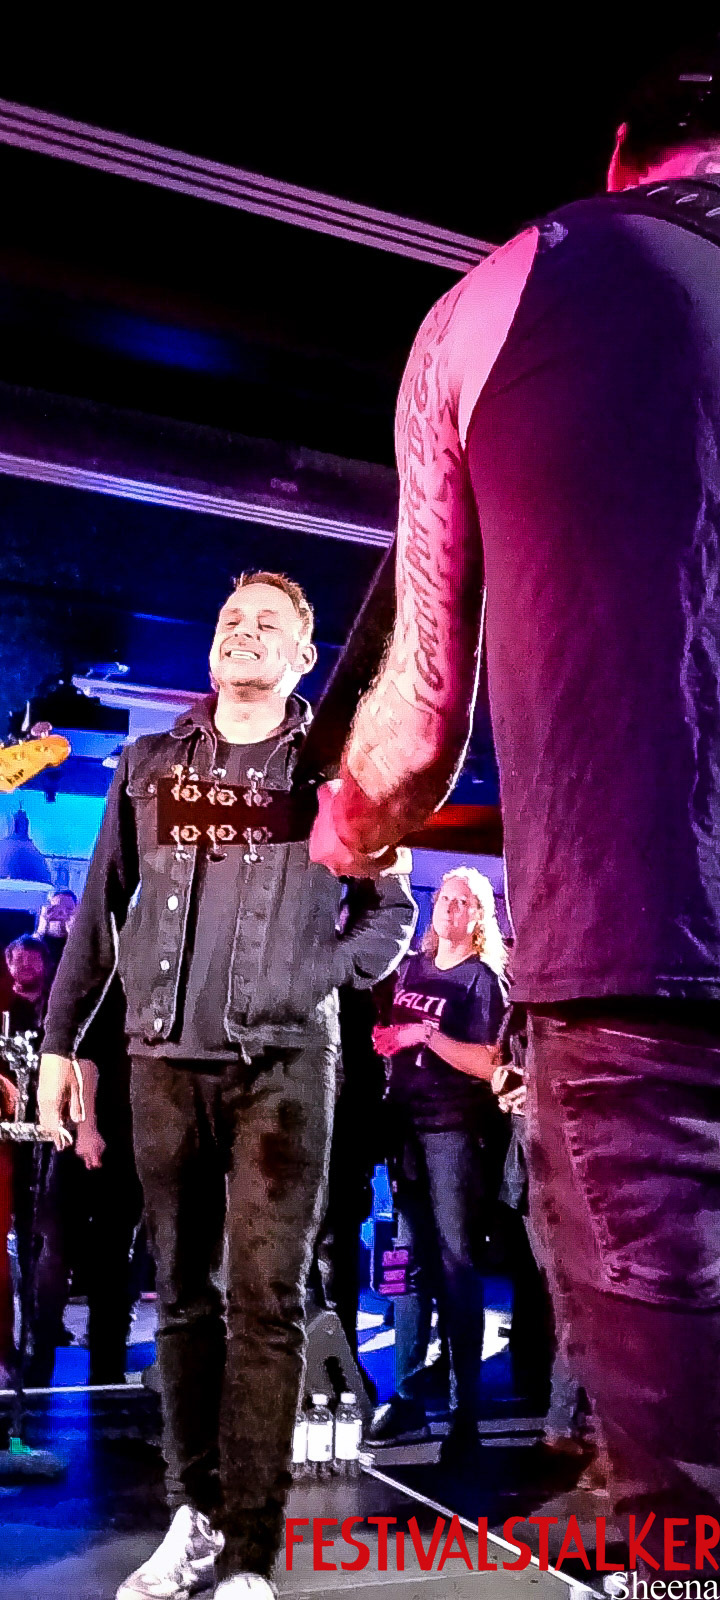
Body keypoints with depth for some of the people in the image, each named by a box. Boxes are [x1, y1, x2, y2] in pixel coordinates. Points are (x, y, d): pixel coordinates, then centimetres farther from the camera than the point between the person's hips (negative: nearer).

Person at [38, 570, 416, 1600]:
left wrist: (321, 977, -7)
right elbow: (99, 913, 13)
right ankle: (197, 1513, 23)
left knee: (265, 1302, -3)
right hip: (165, 1061, 3)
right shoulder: (150, 764, 12)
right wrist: (60, 1039, 8)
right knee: (183, 1294, 10)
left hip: (282, 1064, -3)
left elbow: (393, 910, 9)